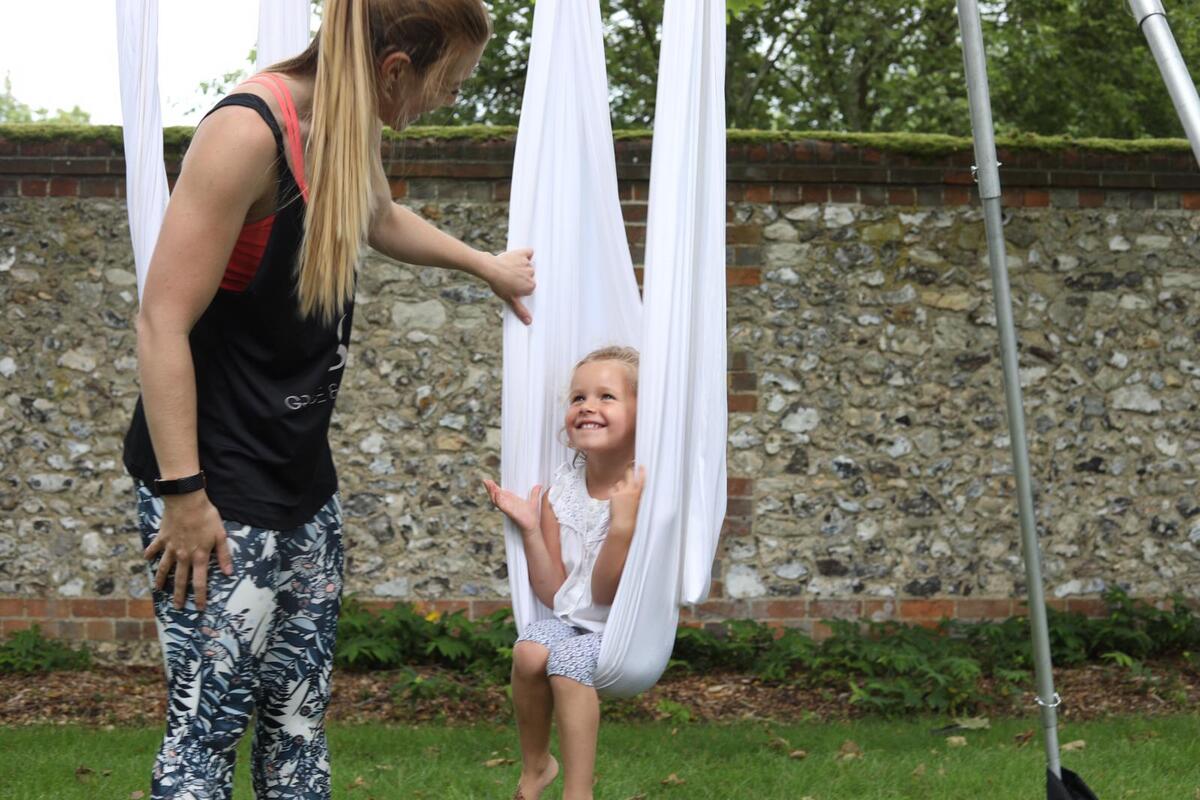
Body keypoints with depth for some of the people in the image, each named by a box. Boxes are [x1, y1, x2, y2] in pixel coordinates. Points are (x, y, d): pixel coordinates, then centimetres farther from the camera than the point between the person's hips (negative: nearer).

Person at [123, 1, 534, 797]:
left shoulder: (348, 129, 6)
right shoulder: (249, 131, -22)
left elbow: (381, 221, 31)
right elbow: (163, 322, -22)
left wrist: (486, 266, 45)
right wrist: (183, 494, -23)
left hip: (301, 476, 9)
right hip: (218, 489, -9)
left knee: (300, 716, 12)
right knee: (210, 722, -5)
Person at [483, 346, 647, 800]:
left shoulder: (647, 488, -17)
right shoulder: (560, 489, -1)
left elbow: (605, 595, -17)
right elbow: (554, 594, -1)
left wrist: (623, 524, -30)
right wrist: (529, 528, -11)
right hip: (572, 618, 5)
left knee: (569, 664, -29)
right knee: (529, 650, -23)